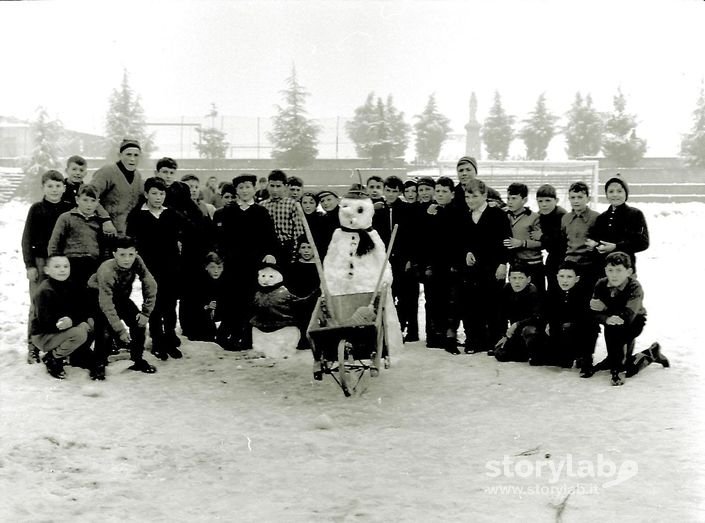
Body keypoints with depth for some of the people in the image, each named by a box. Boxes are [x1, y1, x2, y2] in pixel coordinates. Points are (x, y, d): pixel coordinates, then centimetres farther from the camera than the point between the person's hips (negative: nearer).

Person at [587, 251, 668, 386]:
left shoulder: (635, 288, -26)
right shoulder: (601, 284, -12)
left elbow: (627, 317, -36)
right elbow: (594, 313, -17)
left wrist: (604, 308, -30)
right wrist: (607, 319, -39)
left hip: (633, 324, -5)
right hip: (612, 324, 5)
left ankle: (618, 371, -19)